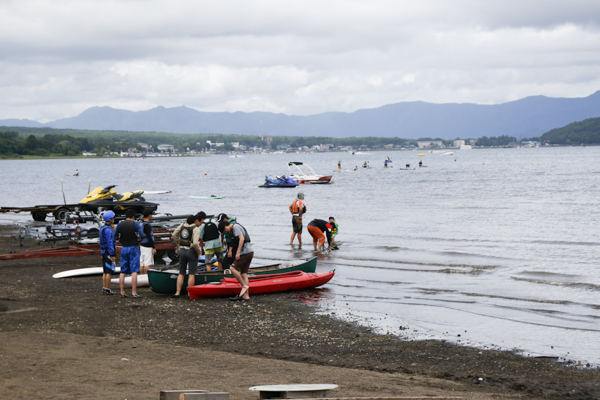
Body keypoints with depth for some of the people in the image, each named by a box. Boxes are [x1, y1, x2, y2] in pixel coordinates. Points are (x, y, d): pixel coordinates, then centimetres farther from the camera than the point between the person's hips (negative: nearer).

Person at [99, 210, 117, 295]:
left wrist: (112, 229, 16)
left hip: (104, 252, 10)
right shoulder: (108, 230, -18)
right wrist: (112, 255, -21)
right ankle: (107, 289, -6)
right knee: (109, 271, -6)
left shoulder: (103, 228, 13)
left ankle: (104, 288, 14)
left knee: (105, 272, 12)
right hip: (109, 252, -10)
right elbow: (110, 243, -21)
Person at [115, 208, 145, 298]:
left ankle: (122, 292, 9)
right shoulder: (135, 224, -8)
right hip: (133, 248, -4)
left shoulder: (120, 224, 2)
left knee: (122, 272, 9)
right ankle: (134, 292, -9)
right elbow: (142, 236, -16)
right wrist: (138, 242, 2)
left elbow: (115, 237, 6)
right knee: (134, 271, -4)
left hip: (124, 248, 4)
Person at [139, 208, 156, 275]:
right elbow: (149, 237, -20)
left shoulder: (142, 224, 13)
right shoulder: (147, 225, -16)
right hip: (147, 247, -9)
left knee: (142, 264, 9)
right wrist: (153, 248, -18)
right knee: (147, 264, -9)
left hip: (142, 246, 9)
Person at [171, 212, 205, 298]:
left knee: (181, 273, 13)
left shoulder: (182, 225, 3)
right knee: (191, 274, 4)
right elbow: (195, 243, -26)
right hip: (191, 252, -6)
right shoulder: (196, 229, -17)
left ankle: (178, 292, 9)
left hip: (182, 251, 6)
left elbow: (174, 236, 7)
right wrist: (199, 251, -9)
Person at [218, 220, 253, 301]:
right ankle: (246, 295, 7)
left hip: (245, 252, -10)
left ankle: (244, 285, -5)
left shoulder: (235, 227, -8)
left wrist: (238, 252, -22)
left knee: (233, 268, -9)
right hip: (250, 252, 10)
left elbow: (242, 238, -20)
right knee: (243, 272, 9)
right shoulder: (234, 228, 22)